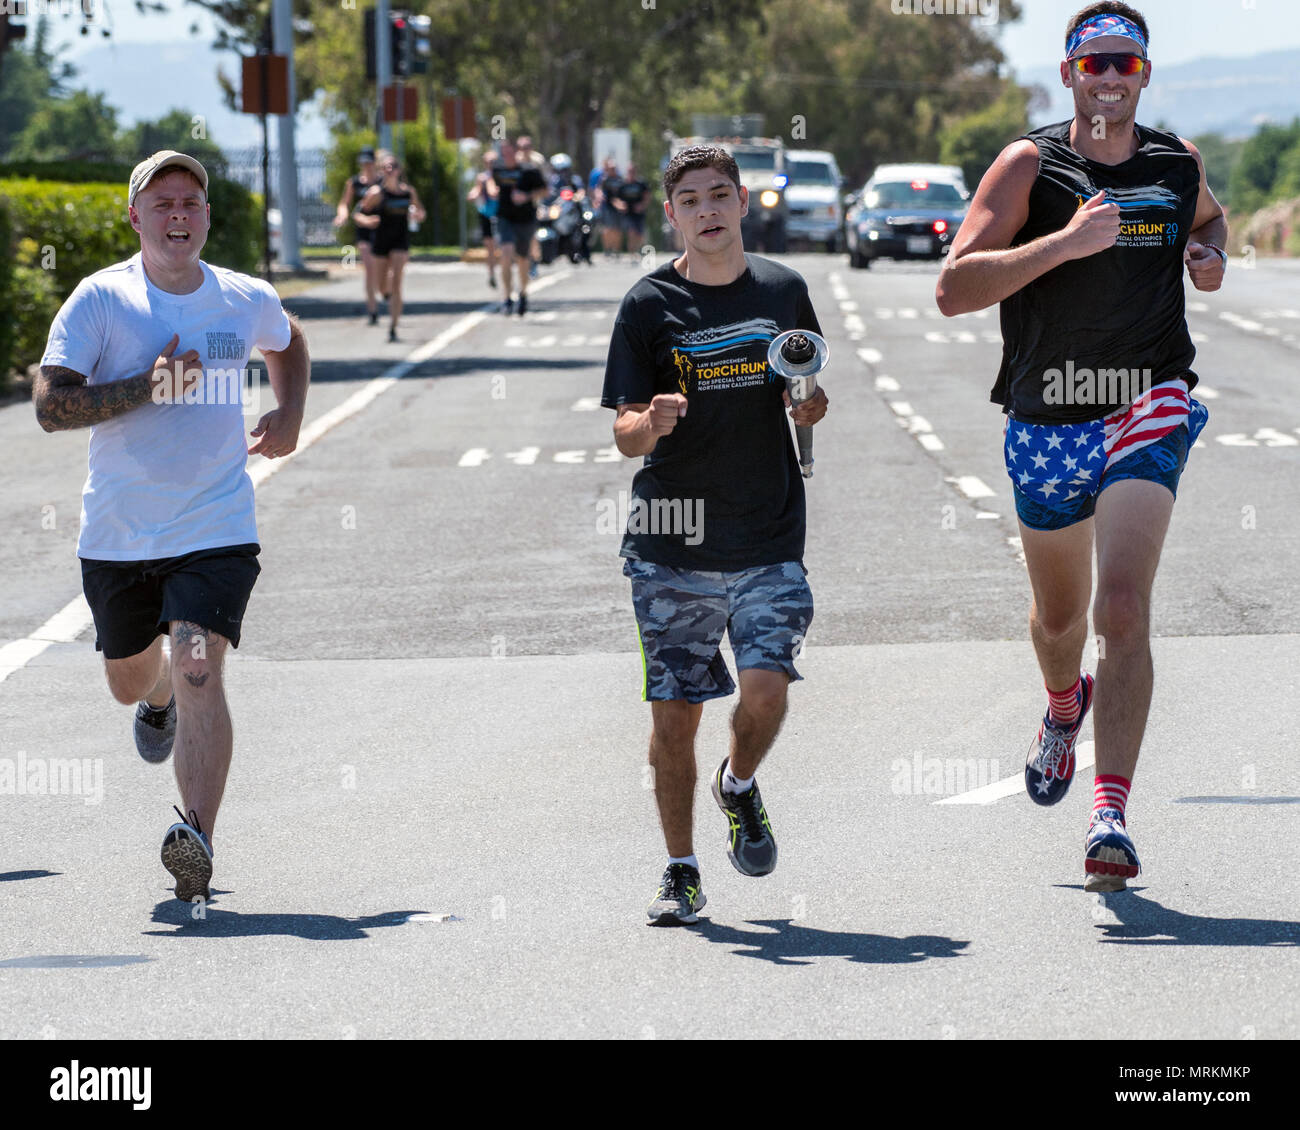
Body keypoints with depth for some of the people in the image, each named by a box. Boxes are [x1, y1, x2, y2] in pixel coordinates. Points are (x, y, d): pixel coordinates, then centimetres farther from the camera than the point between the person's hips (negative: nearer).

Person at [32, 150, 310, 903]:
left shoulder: (249, 302, 3)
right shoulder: (101, 300, -7)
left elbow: (289, 345, 28)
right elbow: (51, 406, -14)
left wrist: (289, 416, 10)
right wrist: (146, 387, -23)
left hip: (217, 529, -1)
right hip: (118, 533, 1)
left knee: (197, 671, -20)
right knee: (129, 679, 19)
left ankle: (197, 841, -27)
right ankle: (159, 701, 58)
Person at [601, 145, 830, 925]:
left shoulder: (783, 290, 7)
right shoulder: (650, 305, -1)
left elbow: (811, 408, 18)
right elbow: (626, 435, -3)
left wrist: (809, 396, -5)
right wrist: (652, 422, -25)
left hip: (769, 539, 1)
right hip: (672, 542, -1)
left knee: (765, 690, -14)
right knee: (674, 714, 1)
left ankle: (740, 786, 19)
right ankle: (682, 874, 16)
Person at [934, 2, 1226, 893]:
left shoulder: (1178, 163, 3)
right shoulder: (1031, 165, -8)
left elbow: (1208, 218, 29)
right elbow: (953, 289, -18)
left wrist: (1210, 254, 5)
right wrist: (1062, 243, -28)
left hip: (1149, 408, -1)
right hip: (1047, 420, 1)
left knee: (1124, 608, -20)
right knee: (1059, 613, 20)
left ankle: (1112, 813, -24)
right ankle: (1066, 705, 56)